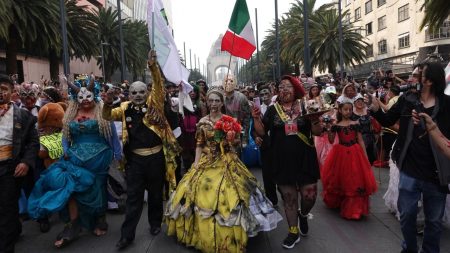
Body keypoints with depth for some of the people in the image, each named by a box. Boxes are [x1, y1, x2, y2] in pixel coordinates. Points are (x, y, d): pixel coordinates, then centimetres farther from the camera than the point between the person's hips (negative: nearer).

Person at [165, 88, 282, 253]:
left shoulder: (230, 121, -1)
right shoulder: (203, 122, 4)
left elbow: (237, 141, 7)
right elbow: (199, 145, 5)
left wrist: (231, 140, -15)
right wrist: (196, 165, -5)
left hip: (227, 163, -2)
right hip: (206, 163, 2)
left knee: (227, 199, -7)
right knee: (201, 195, 1)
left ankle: (226, 239, 11)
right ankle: (205, 234, 22)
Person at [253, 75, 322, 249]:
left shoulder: (305, 108, 1)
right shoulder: (272, 110, 3)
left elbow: (317, 132, 1)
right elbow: (262, 132, 2)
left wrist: (315, 119, -17)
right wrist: (256, 119, -13)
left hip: (305, 159, 0)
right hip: (282, 161, 1)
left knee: (309, 194, -1)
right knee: (289, 197, 9)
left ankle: (303, 215, 35)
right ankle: (293, 232, 27)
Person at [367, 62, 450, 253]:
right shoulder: (407, 99, -3)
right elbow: (388, 121, 4)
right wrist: (376, 110, -12)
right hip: (409, 171, 1)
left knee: (434, 220, 17)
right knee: (406, 215, 15)